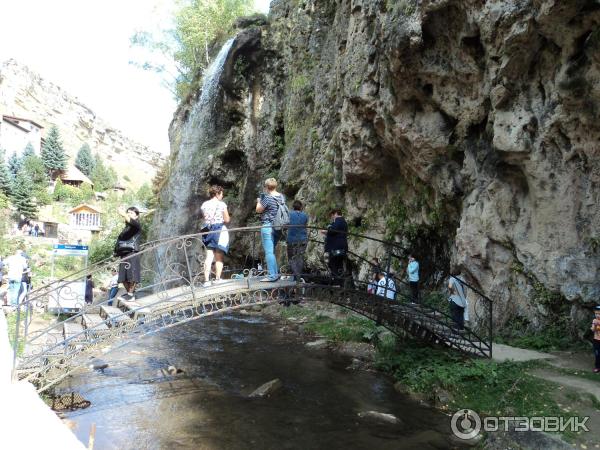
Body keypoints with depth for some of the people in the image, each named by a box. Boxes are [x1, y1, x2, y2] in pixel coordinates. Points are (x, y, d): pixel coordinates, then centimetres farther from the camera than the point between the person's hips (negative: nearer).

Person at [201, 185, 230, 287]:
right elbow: (227, 220, -6)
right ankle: (217, 279, 8)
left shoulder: (204, 205, 6)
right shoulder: (221, 204, -7)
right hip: (220, 230, -4)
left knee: (209, 257, 4)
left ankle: (206, 280, -1)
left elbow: (205, 218, 9)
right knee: (219, 257, 6)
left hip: (208, 231, 4)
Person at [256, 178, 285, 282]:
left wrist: (259, 201, 12)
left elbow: (258, 210, -7)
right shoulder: (282, 197, 7)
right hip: (279, 227, 8)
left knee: (269, 252, -4)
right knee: (272, 251, 18)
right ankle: (276, 273, 22)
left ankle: (272, 275, -5)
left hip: (268, 226, -8)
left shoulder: (267, 197, -16)